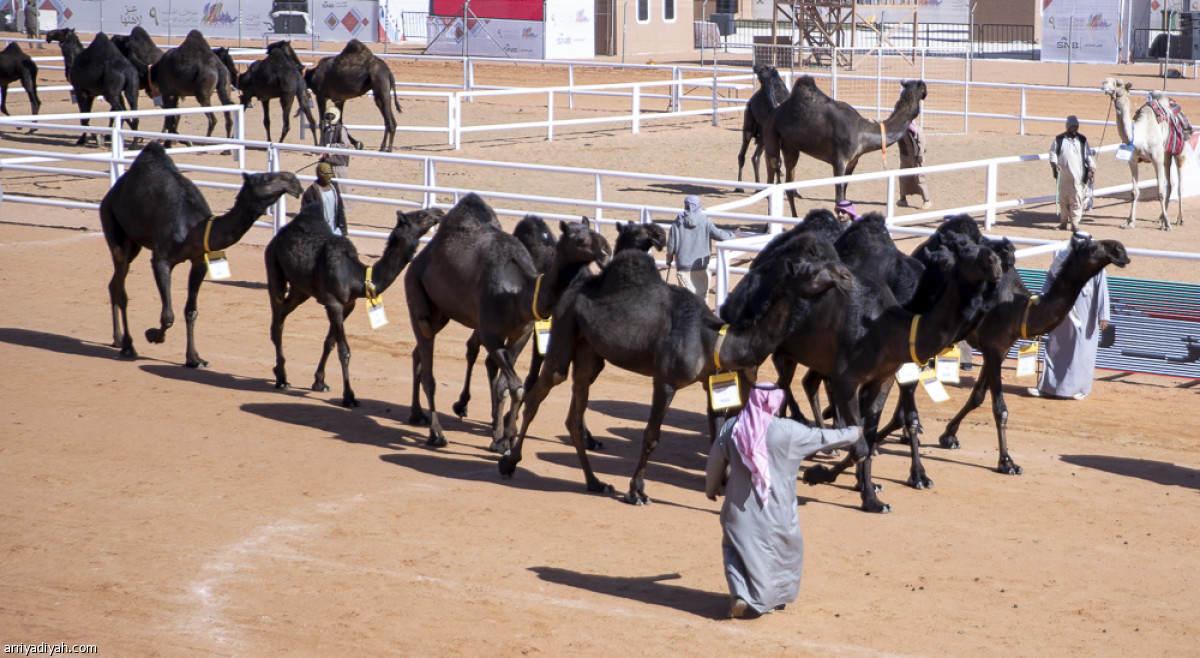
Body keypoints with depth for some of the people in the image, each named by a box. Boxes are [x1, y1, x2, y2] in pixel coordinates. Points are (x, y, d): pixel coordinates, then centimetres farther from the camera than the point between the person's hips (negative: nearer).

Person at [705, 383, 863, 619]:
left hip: (740, 507, 2)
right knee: (784, 547, 20)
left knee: (736, 547, 15)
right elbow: (822, 437, 1)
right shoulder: (787, 430, -12)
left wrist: (712, 488, 26)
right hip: (775, 509, -2)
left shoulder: (731, 427, -5)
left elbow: (715, 460, 6)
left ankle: (739, 595, -5)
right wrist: (853, 434, 19)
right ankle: (776, 597, 28)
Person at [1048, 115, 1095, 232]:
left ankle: (1075, 223, -3)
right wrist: (1054, 163, -14)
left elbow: (1088, 155, 12)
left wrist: (1092, 168, 2)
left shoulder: (1082, 140, 10)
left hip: (1078, 175, 0)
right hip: (1063, 175, 0)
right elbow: (1053, 152, 4)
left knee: (1076, 199, -6)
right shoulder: (1059, 139, 6)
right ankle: (1064, 221, 17)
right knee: (1063, 198, 6)